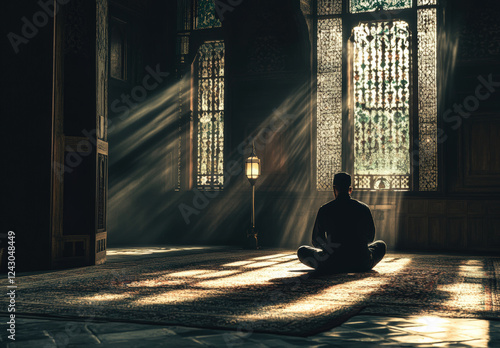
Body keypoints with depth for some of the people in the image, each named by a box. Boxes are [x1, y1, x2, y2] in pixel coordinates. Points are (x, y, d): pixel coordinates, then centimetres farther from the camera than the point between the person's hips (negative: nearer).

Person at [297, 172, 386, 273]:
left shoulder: (325, 210, -2)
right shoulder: (364, 208, 2)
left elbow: (316, 241, 9)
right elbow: (370, 237, 17)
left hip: (333, 265, -2)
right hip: (362, 265, 3)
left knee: (302, 251, 20)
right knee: (381, 245, 31)